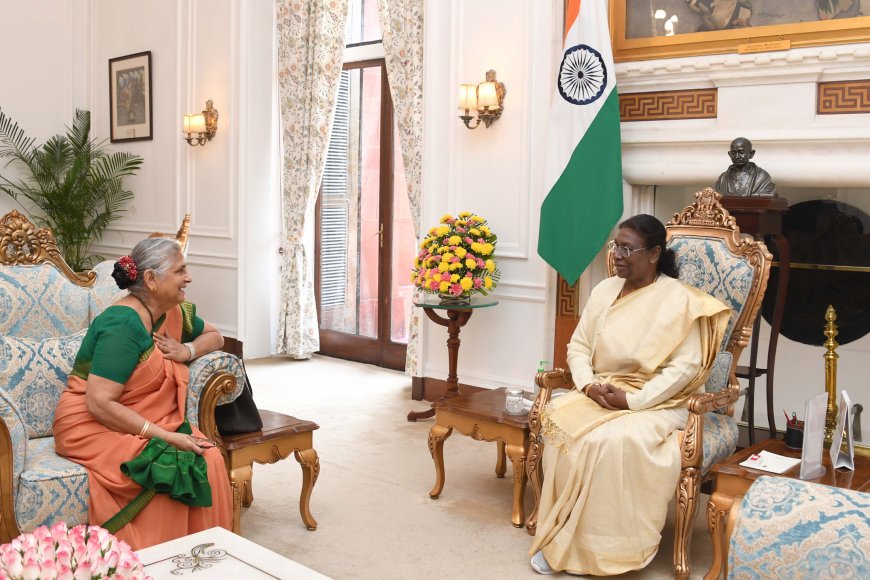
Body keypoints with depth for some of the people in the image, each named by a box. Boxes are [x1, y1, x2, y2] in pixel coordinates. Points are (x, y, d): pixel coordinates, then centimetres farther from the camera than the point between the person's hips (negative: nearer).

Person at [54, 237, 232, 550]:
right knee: (168, 468, -30)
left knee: (209, 458, -18)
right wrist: (163, 436, -25)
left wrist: (188, 350, -2)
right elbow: (99, 404, -24)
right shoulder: (124, 325, -20)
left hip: (154, 423, 7)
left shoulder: (176, 313, 3)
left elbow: (214, 336, 21)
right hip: (92, 427, -7)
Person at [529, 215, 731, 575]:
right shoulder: (604, 291, 10)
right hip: (599, 395, 5)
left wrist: (633, 400, -23)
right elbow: (578, 346, 11)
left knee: (619, 440, -36)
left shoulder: (678, 299, -9)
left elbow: (685, 367, -16)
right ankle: (560, 539, -18)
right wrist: (588, 385, -9)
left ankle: (611, 548, -18)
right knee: (559, 419, -26)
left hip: (657, 402, -5)